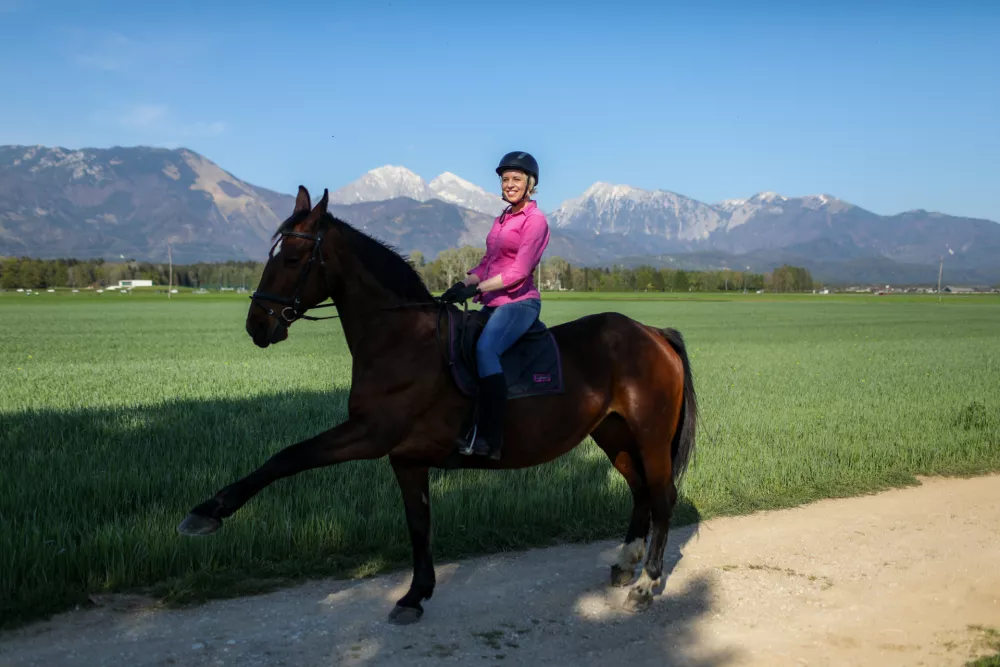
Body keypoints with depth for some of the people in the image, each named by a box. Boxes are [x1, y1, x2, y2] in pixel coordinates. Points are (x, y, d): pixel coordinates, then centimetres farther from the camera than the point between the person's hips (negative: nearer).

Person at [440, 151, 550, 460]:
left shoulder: (535, 220, -6)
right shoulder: (502, 220, 19)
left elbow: (519, 271, -15)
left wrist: (477, 289, -20)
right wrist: (462, 284, 1)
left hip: (519, 302, -9)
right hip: (493, 305, 9)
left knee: (485, 348, -32)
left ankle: (490, 439, -35)